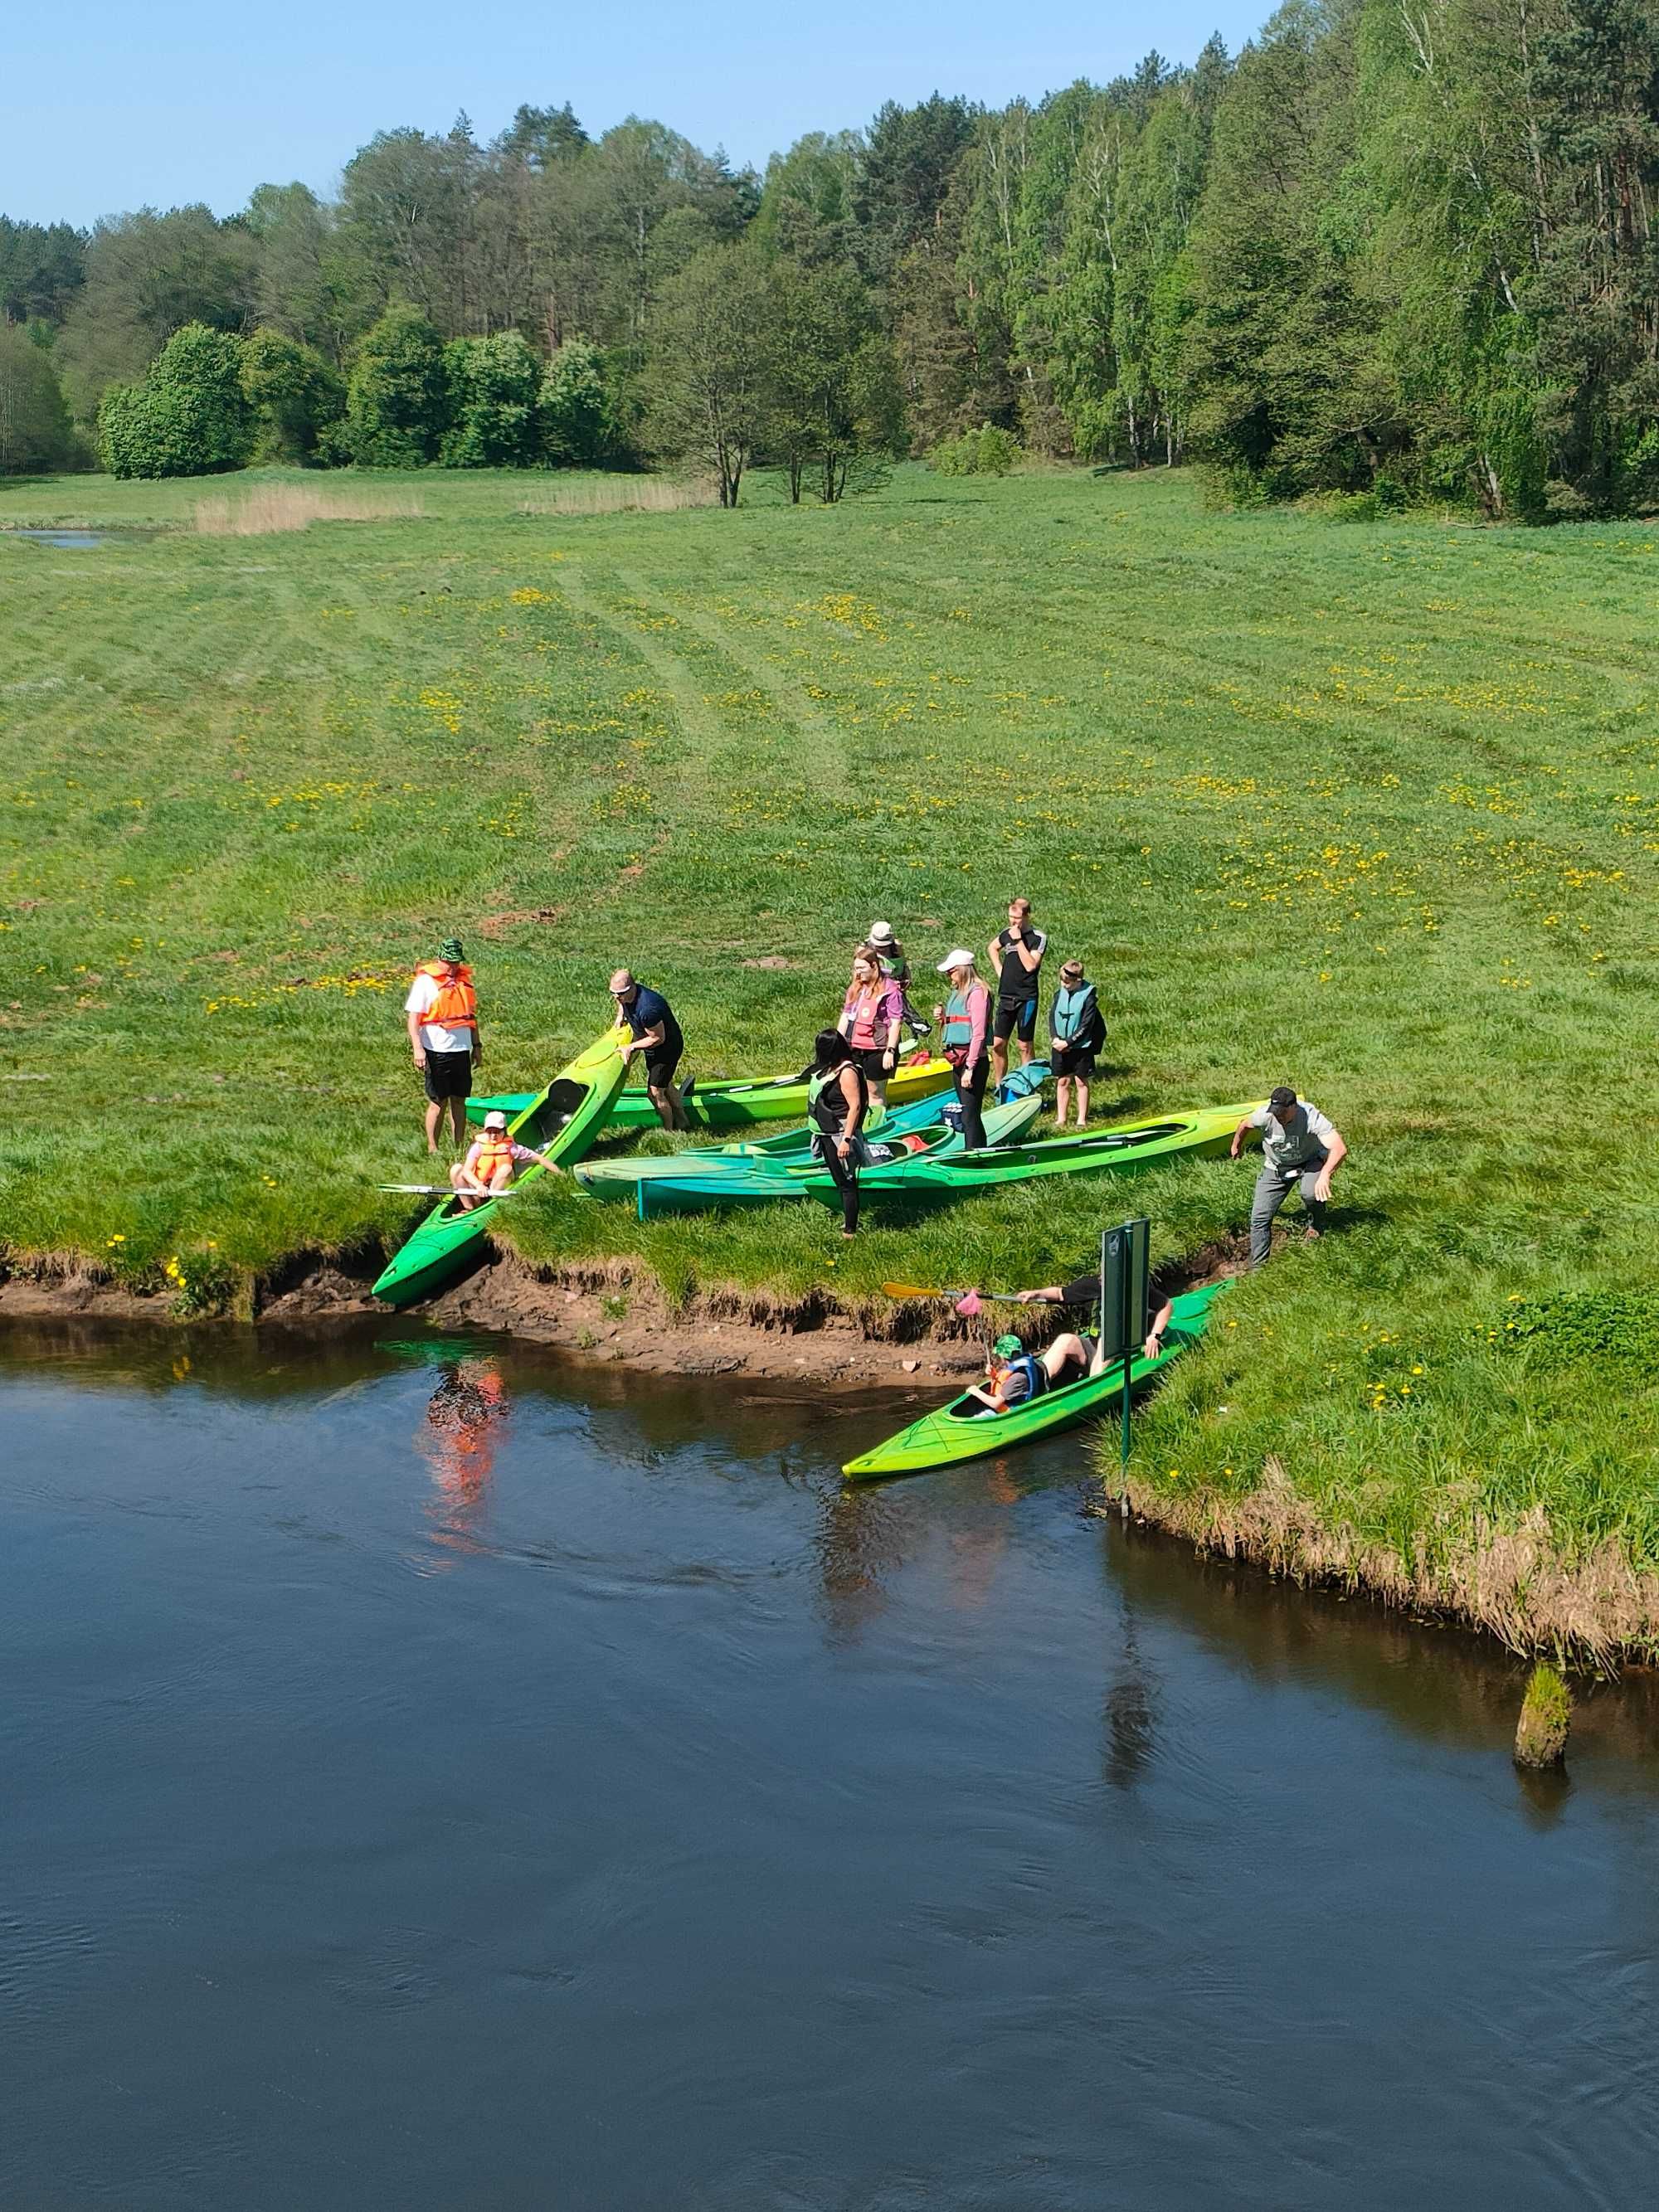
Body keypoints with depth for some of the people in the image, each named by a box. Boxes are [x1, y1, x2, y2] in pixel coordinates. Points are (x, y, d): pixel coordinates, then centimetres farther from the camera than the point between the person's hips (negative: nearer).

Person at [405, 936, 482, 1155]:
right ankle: (433, 1149, 5)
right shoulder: (425, 981, -8)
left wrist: (477, 1046, 21)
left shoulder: (464, 979, 12)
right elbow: (412, 1016, -12)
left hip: (461, 1050, 6)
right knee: (438, 1102, -2)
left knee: (460, 1101, 8)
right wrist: (418, 1048, -22)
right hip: (436, 1052, -6)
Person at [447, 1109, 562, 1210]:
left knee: (506, 1169, -26)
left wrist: (560, 1174, -6)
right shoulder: (479, 1146, 0)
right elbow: (467, 1171, -12)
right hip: (477, 1191, 1)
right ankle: (469, 1208, -20)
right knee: (456, 1169, -19)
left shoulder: (511, 1148, 1)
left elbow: (539, 1159, 3)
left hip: (499, 1192, -1)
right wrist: (478, 1185, -31)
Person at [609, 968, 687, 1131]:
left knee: (656, 1092, -3)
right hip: (653, 1050, 10)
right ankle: (682, 1122, 42)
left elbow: (658, 1038, -30)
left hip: (668, 1048, -10)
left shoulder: (646, 1009, -39)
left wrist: (631, 1047, -25)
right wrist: (620, 1015, 4)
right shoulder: (626, 996, -10)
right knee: (665, 1084, 25)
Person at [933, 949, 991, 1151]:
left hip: (973, 1062, -10)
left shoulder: (976, 992, -12)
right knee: (966, 1114, 12)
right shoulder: (957, 992, 17)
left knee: (970, 1117, -11)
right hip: (958, 1062, 10)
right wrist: (942, 1018, 5)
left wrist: (970, 1068, -20)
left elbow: (978, 1034, -17)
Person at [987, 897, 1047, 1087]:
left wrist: (1018, 940, -20)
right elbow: (992, 948, 28)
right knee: (998, 1043, 5)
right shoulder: (1007, 933, 7)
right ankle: (999, 1086, 15)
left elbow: (1030, 965, -22)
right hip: (1006, 997, 5)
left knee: (1025, 1046, 3)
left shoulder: (1038, 938, -9)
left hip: (1026, 999, -5)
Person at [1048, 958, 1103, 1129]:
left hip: (1081, 1046, -4)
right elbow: (1052, 1016, 5)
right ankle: (1060, 1119, 16)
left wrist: (1067, 1042, -17)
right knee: (1062, 1081, 9)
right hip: (1060, 1046, 4)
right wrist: (1055, 1038, -11)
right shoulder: (1060, 993, 2)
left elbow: (1085, 1026, -15)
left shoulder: (1088, 996, -13)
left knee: (1081, 1082, 6)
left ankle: (1082, 1119, 14)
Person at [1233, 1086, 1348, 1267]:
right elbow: (1244, 1125, 0)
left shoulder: (1312, 1117, -36)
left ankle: (1316, 1228, 0)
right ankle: (1257, 1266, 11)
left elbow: (1340, 1148, -46)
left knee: (1312, 1193, -34)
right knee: (1259, 1217, -4)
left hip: (1309, 1162, -3)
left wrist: (1325, 1174, -62)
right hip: (1275, 1167, 3)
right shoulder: (1264, 1115, -27)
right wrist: (1237, 1145, 20)